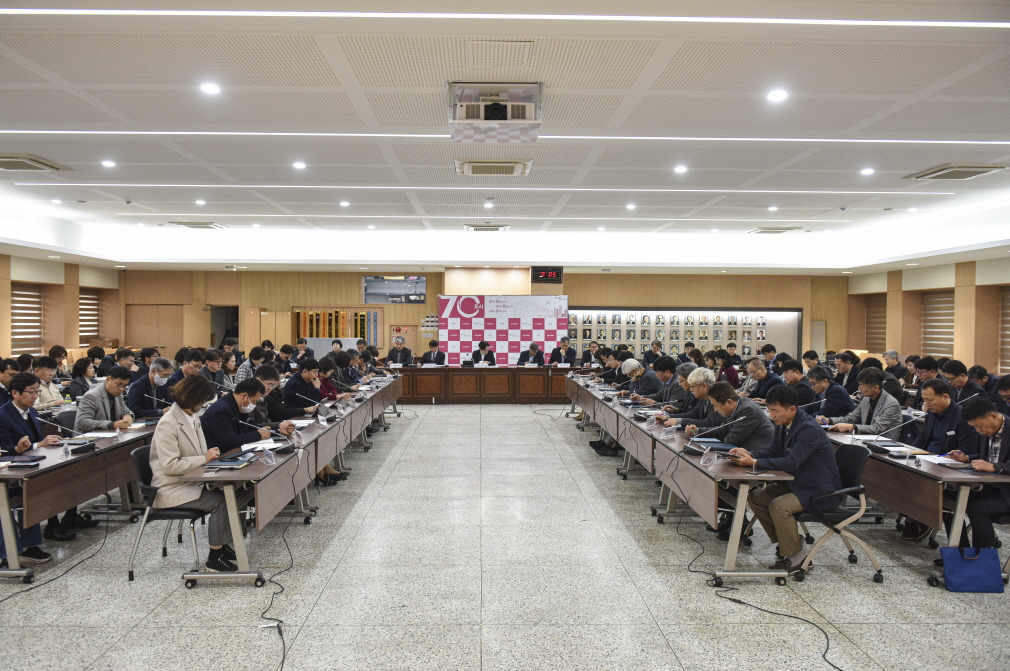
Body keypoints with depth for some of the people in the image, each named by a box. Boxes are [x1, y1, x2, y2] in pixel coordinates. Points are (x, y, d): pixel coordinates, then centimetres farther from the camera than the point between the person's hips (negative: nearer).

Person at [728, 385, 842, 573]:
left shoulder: (809, 429, -25)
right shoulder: (783, 424, 3)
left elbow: (791, 463, -33)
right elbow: (772, 451, 11)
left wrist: (754, 463, -35)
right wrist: (749, 454, -10)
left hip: (820, 491, -9)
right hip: (797, 483, 10)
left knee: (779, 506, -28)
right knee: (755, 497, -3)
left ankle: (796, 557, -8)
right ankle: (785, 541, 9)